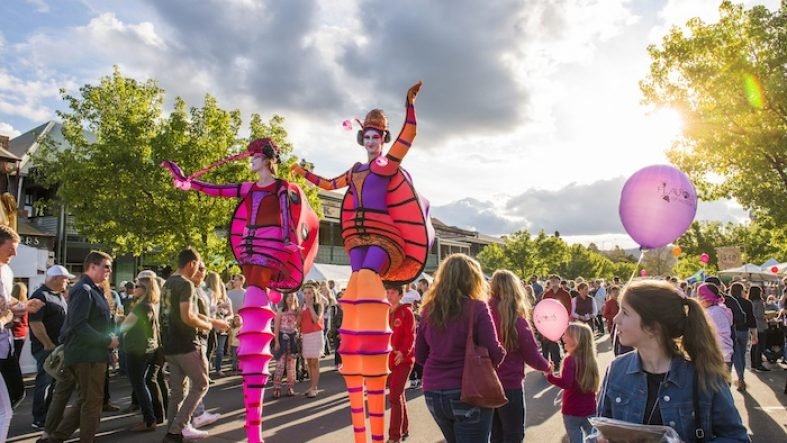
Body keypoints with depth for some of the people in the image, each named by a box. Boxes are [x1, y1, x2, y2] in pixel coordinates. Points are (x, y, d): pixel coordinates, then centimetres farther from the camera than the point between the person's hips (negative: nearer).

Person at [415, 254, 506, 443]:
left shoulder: (429, 309, 3)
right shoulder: (477, 307, -11)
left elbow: (420, 356, 10)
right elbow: (494, 353, -11)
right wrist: (502, 352, 9)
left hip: (433, 393, 5)